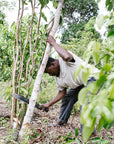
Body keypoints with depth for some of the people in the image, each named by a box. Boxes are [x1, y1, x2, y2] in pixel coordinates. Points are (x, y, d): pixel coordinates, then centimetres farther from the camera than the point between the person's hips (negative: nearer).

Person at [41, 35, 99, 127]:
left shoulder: (65, 61, -23)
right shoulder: (57, 78, 2)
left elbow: (67, 56, -49)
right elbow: (62, 93, 8)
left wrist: (54, 43, -36)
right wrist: (48, 104, 1)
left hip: (93, 78, -9)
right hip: (80, 85, 10)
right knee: (67, 98, 14)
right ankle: (62, 121, 33)